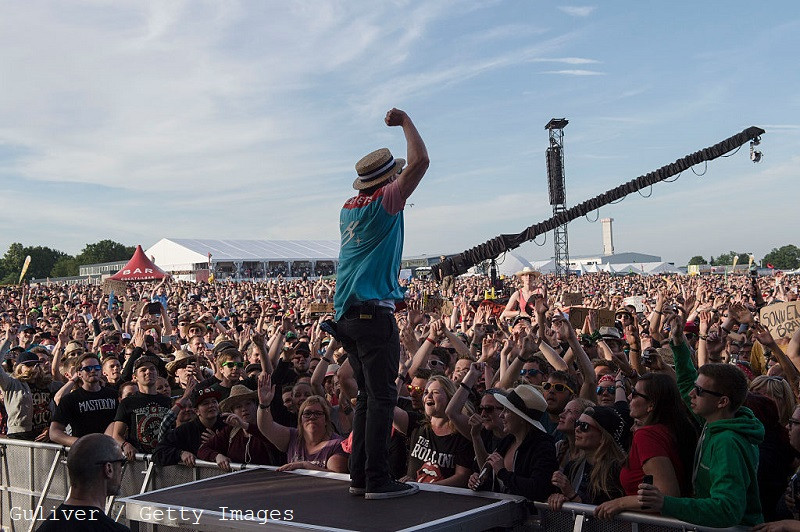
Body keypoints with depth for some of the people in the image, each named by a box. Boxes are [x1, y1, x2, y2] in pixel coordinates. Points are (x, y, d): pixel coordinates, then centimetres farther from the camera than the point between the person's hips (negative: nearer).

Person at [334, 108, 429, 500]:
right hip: (374, 312, -8)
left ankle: (359, 476, 16)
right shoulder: (384, 203, -8)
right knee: (381, 396, -5)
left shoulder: (349, 208, 14)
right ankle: (378, 480, -5)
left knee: (368, 395, 14)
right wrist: (405, 121, 0)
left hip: (346, 313, 8)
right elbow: (419, 161, -13)